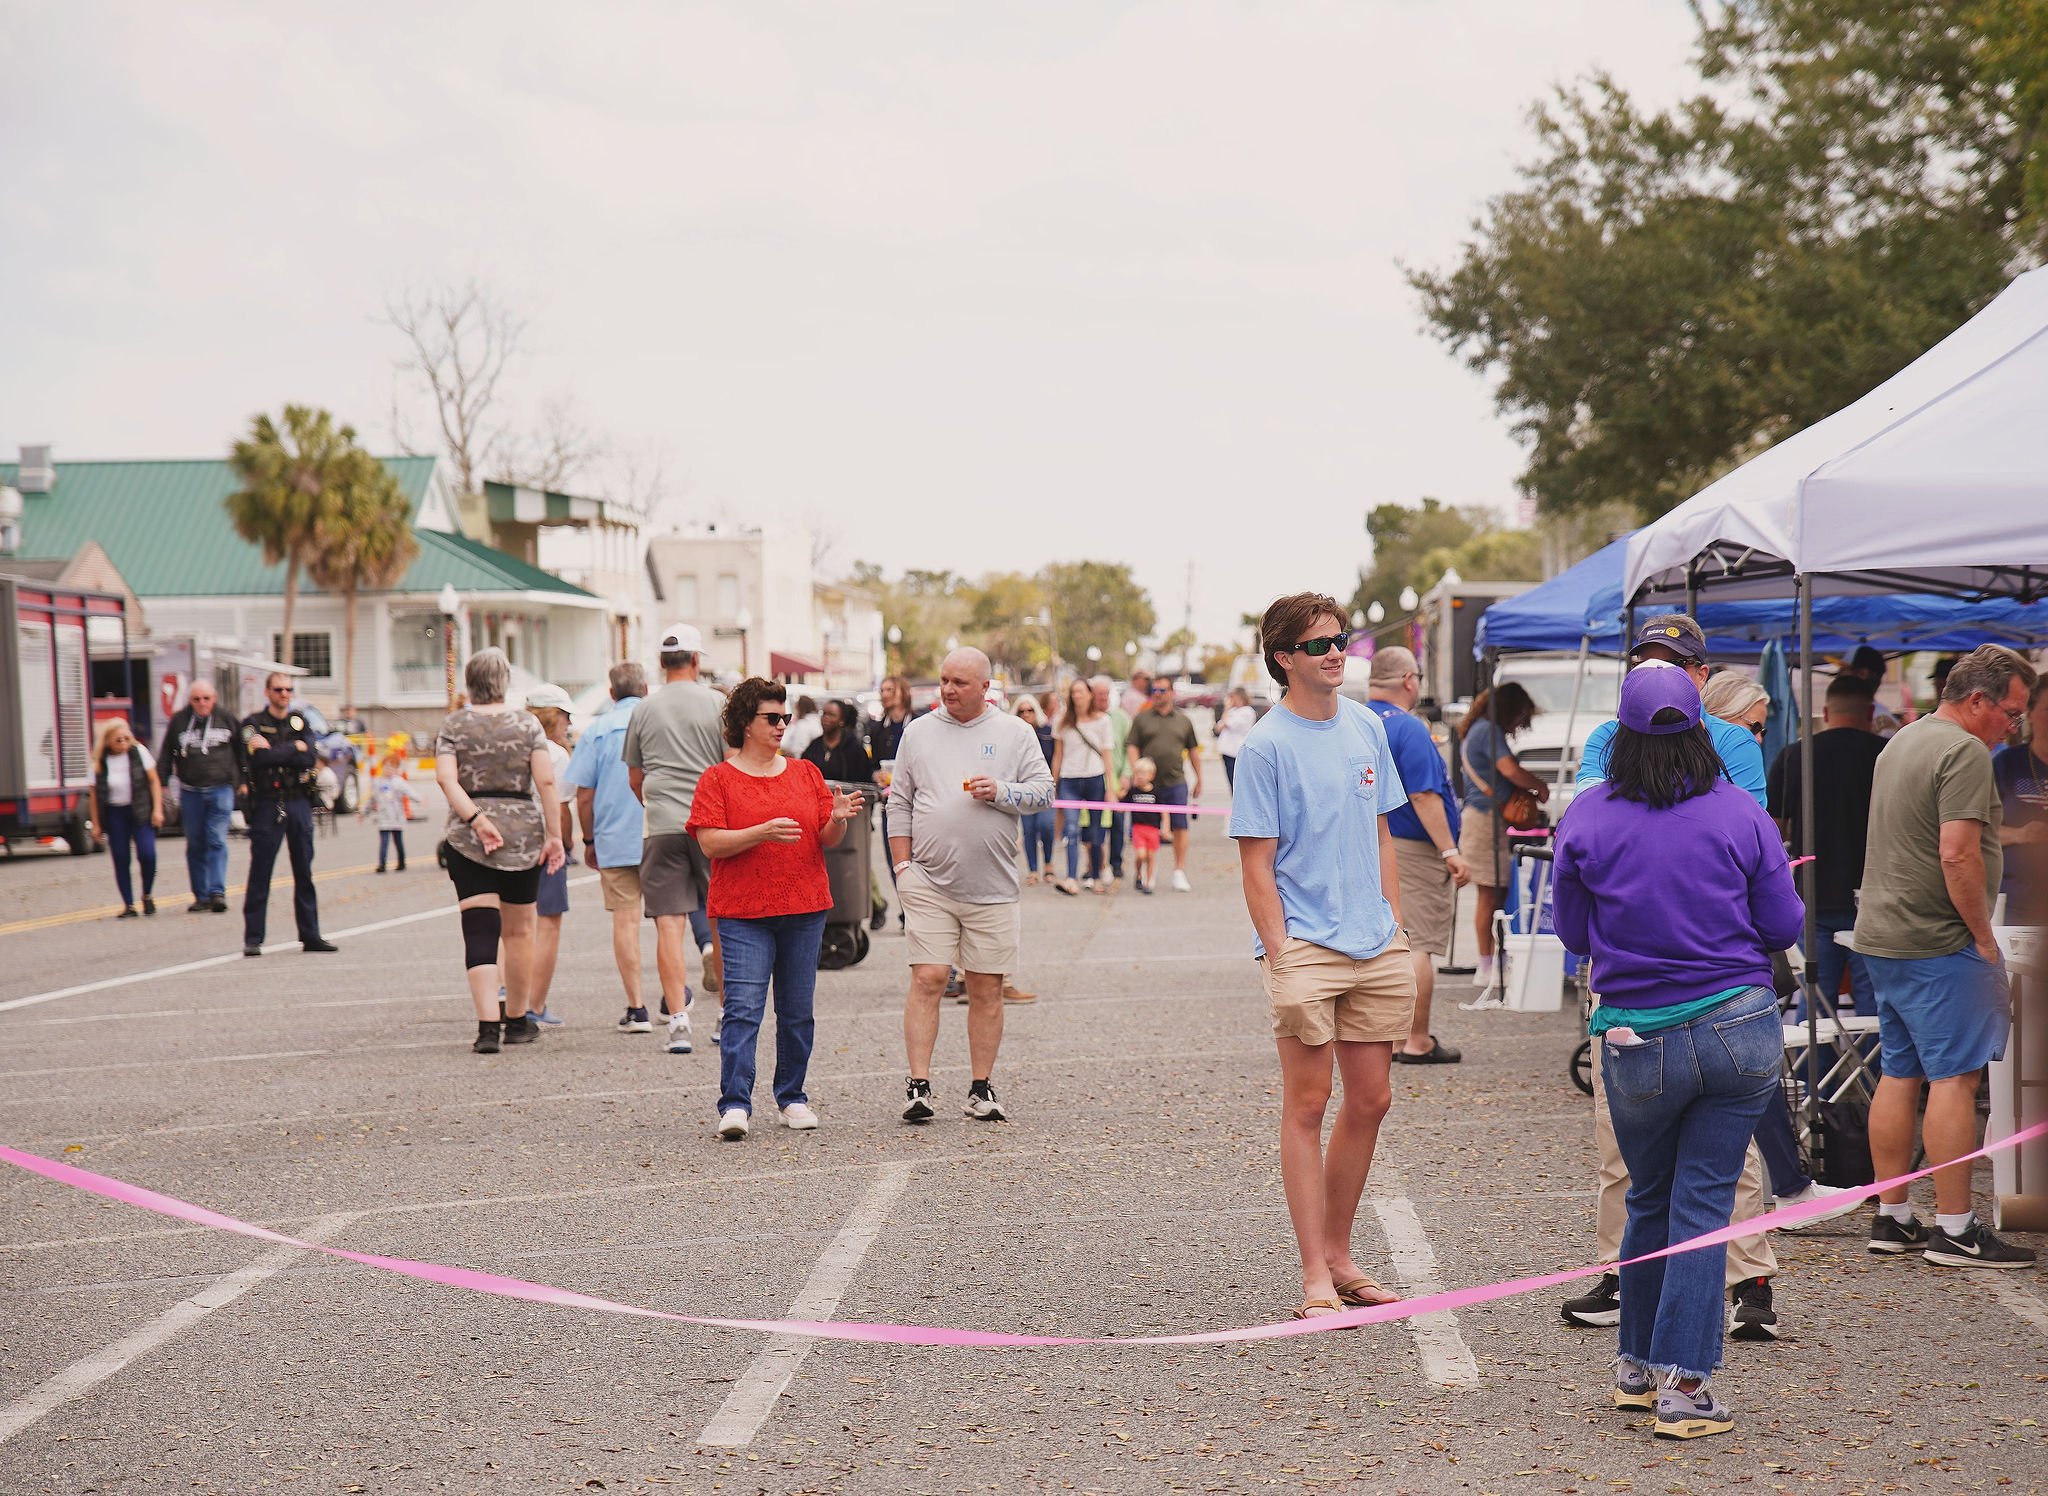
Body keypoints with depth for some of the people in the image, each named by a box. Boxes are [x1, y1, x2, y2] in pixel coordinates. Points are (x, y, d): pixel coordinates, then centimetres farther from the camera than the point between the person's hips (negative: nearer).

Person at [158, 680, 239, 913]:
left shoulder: (226, 720, 3)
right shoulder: (178, 721, 3)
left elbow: (240, 752, 12)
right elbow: (166, 754, 8)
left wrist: (242, 781, 11)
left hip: (221, 789, -2)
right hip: (190, 791, 2)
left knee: (217, 841, -11)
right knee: (195, 845, 6)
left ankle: (217, 892, -14)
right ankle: (201, 896, 11)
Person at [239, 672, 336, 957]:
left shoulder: (300, 721, 12)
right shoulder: (253, 724, 1)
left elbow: (311, 758, -4)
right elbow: (259, 759, -16)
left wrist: (275, 751, -11)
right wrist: (294, 748, -8)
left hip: (299, 802, 4)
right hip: (267, 803, -4)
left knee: (304, 872, 6)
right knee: (260, 874, -3)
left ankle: (310, 935, 11)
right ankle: (253, 938, 0)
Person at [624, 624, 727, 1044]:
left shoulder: (644, 710, 8)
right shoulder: (716, 704, 1)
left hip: (662, 826, 1)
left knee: (669, 922, -2)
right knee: (718, 917, 12)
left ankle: (678, 1018, -11)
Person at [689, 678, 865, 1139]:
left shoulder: (806, 772, 12)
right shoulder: (718, 779, 1)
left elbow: (827, 840, 11)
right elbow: (710, 843, -9)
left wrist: (837, 819, -12)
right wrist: (764, 832, -21)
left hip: (804, 909, 4)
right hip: (743, 914, -4)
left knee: (797, 1010, 8)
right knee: (743, 1008, -12)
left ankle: (792, 1098, 18)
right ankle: (734, 1105, -15)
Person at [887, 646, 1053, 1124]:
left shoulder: (1015, 734, 7)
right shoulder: (918, 732, 10)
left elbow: (1043, 791, 5)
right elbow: (900, 803, 11)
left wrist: (1000, 792, -13)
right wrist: (902, 865, 3)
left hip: (991, 887, 0)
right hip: (929, 883, 0)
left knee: (987, 988, 3)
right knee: (928, 980, -9)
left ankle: (982, 1089, 11)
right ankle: (918, 1086, -7)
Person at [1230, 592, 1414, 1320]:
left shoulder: (1366, 728, 10)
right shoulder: (1266, 745, -8)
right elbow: (1257, 864, -9)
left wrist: (1396, 931, 11)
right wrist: (1280, 960, -16)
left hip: (1376, 946, 6)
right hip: (1305, 946, -6)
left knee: (1370, 1101, 10)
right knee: (1307, 1105, -2)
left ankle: (1339, 1255, 22)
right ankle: (1315, 1275, 2)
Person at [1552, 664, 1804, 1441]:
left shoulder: (1587, 818, -5)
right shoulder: (1742, 815, -5)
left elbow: (1574, 934, 5)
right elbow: (1783, 926, 1)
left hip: (1638, 1042, 1)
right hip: (1743, 1029, -1)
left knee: (1648, 1202, 18)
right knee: (1703, 1204, 3)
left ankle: (1638, 1366, 29)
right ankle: (1683, 1384, -1)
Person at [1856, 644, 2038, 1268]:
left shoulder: (1901, 742, 17)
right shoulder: (1965, 753, -14)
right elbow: (1958, 854, -22)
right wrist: (1984, 938, -14)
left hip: (1881, 935, 10)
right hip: (1937, 942, -10)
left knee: (1899, 1076, 12)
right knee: (1954, 1078, -6)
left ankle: (1891, 1218, 16)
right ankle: (1955, 1230, -6)